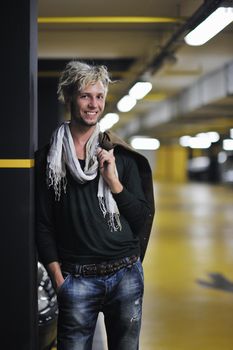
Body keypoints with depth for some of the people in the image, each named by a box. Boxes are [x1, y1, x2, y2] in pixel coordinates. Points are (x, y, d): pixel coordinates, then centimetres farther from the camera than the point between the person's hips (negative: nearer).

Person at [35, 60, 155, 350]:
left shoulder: (120, 154, 6)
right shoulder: (50, 158, 2)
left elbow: (142, 218, 5)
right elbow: (43, 225, 2)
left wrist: (114, 181, -9)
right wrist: (58, 278, -6)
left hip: (125, 274, 2)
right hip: (77, 279, -1)